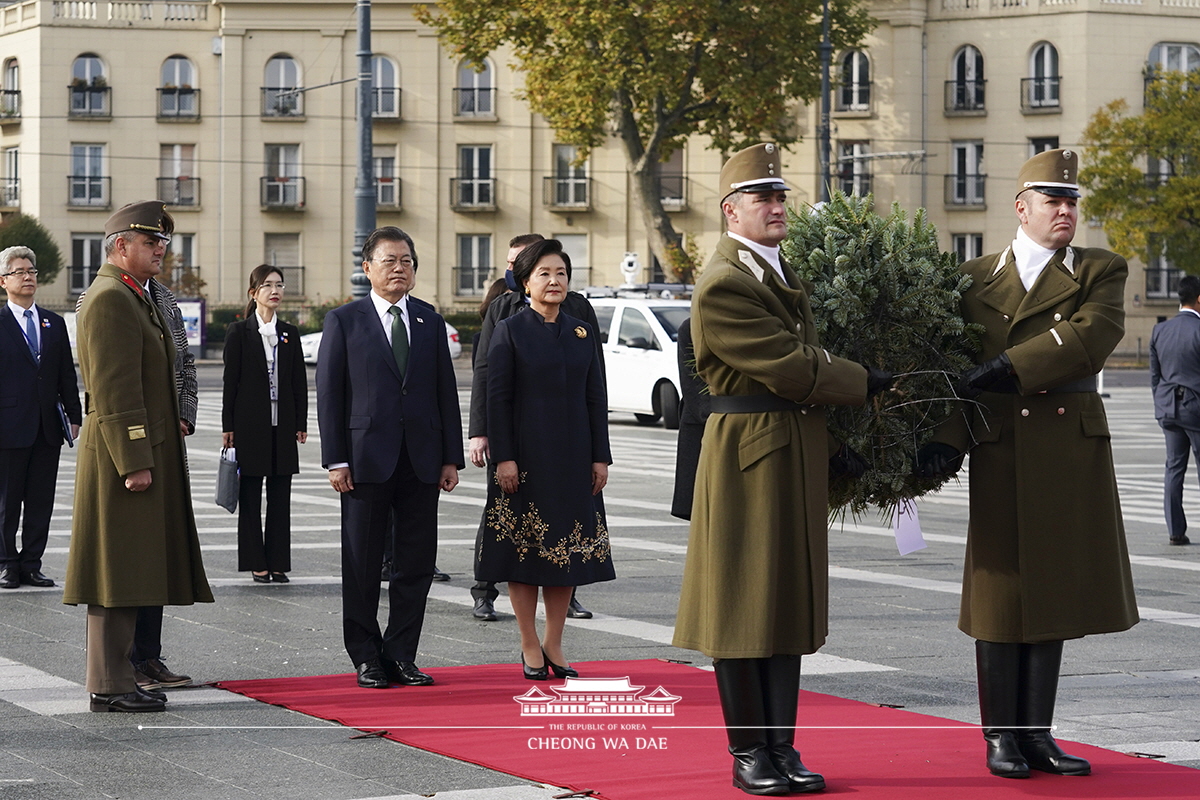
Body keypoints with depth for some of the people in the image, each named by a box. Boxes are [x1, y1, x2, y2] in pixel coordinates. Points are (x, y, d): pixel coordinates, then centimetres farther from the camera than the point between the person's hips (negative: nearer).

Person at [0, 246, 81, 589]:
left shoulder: (54, 324, 12)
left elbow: (67, 376, 14)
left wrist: (74, 417, 8)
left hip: (48, 428, 4)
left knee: (41, 502, 5)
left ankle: (31, 564, 12)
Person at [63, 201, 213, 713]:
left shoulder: (133, 298, 19)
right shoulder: (111, 299, -14)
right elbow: (115, 389, -20)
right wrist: (135, 461, -23)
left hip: (144, 453, 10)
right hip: (127, 453, -10)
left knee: (130, 573, 11)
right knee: (119, 573, -7)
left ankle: (116, 678, 16)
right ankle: (110, 686, -5)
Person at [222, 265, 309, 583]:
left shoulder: (290, 334, 10)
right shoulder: (239, 332, 0)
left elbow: (300, 382, 10)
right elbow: (231, 381, -2)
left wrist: (301, 423, 5)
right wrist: (228, 426, -6)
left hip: (282, 425, 3)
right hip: (249, 423, -3)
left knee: (280, 496, 4)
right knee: (250, 496, 1)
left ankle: (278, 562, 9)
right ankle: (257, 563, 6)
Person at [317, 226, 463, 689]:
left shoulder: (430, 321, 11)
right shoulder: (344, 321, 2)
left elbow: (446, 391, 11)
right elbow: (329, 393, -1)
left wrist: (451, 457, 5)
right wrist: (336, 460, -8)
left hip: (421, 460, 3)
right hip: (366, 458, -3)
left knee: (417, 563, 3)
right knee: (363, 564, 3)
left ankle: (400, 656, 12)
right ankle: (366, 659, 11)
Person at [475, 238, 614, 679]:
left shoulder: (582, 333, 10)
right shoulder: (510, 331, -2)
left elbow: (596, 399, 10)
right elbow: (497, 398, -6)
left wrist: (600, 457, 4)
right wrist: (503, 457, -13)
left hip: (572, 459, 4)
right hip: (525, 457, -4)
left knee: (568, 551, 6)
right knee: (523, 550, 0)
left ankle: (554, 644, 16)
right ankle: (530, 647, 9)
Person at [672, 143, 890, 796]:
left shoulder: (782, 271, 15)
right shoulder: (722, 287, -15)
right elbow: (790, 368, -17)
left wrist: (838, 444, 17)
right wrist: (866, 383, -7)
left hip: (800, 455, 9)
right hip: (748, 454, -9)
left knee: (789, 602, 9)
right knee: (744, 606, 0)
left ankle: (782, 748, 15)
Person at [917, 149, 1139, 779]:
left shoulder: (1101, 272, 5)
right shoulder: (977, 279, 7)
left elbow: (1091, 336, -14)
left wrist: (1007, 368, -19)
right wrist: (947, 436, -14)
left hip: (1074, 451, 1)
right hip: (1001, 452, -1)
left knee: (1053, 591, 6)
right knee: (1001, 592, 1)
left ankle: (1037, 734, 14)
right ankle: (1001, 738, 10)